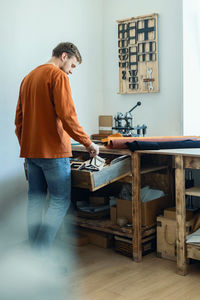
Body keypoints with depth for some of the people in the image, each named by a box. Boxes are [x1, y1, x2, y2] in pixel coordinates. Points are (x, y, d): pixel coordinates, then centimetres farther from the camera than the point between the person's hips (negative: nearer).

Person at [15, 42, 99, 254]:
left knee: (35, 200, 11)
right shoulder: (58, 76, -7)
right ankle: (41, 253, -6)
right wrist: (88, 143, -9)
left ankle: (34, 253, 16)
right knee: (60, 201, -2)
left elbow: (19, 119, 20)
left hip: (30, 150, 9)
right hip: (53, 150, -8)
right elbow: (67, 115, -17)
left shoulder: (28, 77, 19)